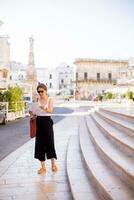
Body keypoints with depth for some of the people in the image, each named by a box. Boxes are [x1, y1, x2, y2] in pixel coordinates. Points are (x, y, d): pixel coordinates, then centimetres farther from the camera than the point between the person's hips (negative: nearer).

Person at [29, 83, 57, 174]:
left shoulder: (50, 99, -2)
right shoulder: (37, 100, 7)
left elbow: (50, 110, -18)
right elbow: (35, 112, 6)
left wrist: (44, 108, -38)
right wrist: (32, 113, -17)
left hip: (47, 121, -3)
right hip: (39, 122, 3)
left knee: (49, 143, -2)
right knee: (40, 144, 3)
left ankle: (53, 164, 16)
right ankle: (43, 166, 12)